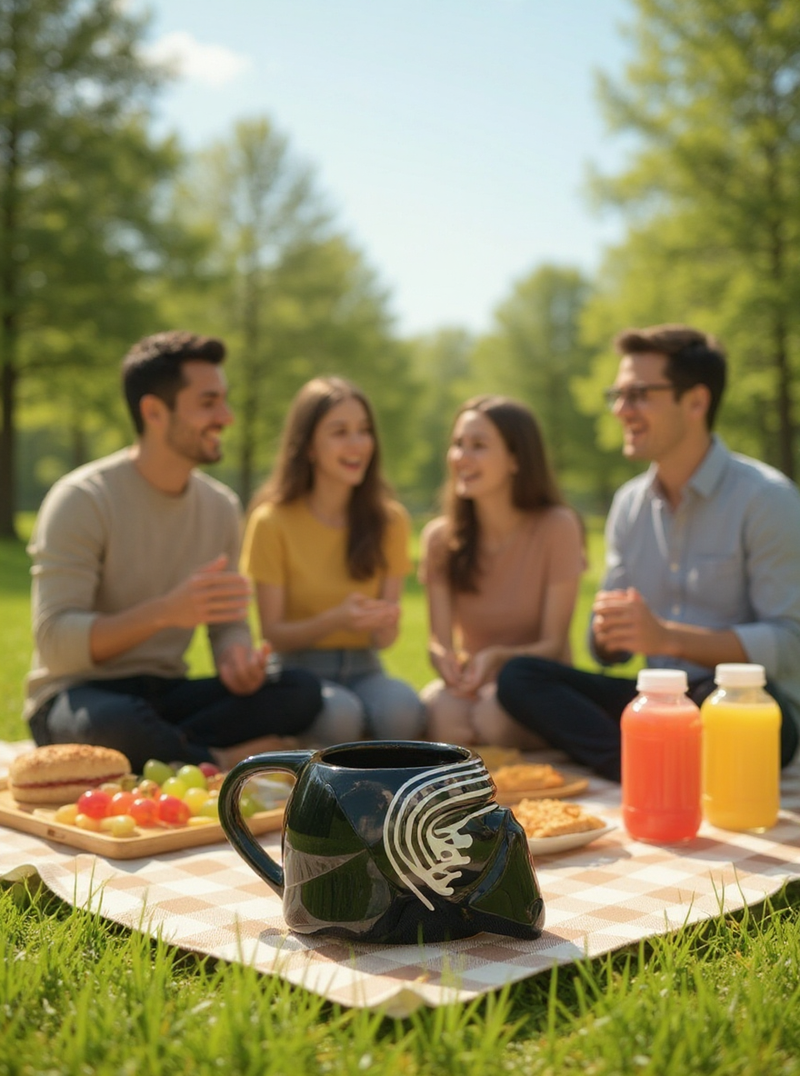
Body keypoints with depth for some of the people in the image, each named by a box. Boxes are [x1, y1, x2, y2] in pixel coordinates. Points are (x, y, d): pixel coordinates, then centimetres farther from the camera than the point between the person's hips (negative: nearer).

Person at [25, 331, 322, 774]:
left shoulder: (221, 505, 5)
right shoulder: (81, 500, -13)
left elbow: (227, 623, 12)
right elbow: (56, 643, -21)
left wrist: (235, 655, -14)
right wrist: (166, 611, -35)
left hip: (166, 695, 6)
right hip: (77, 698, -5)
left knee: (302, 691, -17)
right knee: (118, 722, -41)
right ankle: (222, 762, -13)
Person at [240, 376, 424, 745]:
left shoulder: (390, 520, 2)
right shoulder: (272, 521, -8)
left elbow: (383, 637, 3)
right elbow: (273, 633, -8)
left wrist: (385, 625, -23)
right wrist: (336, 620, -27)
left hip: (363, 668, 3)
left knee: (403, 710, -33)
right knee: (340, 714, -37)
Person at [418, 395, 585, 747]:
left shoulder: (557, 527, -11)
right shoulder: (440, 536, -1)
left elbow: (553, 645, -11)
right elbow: (439, 639, -4)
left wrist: (496, 658, -32)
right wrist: (443, 658, -29)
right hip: (472, 683, 2)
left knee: (492, 714, -35)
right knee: (443, 709, -34)